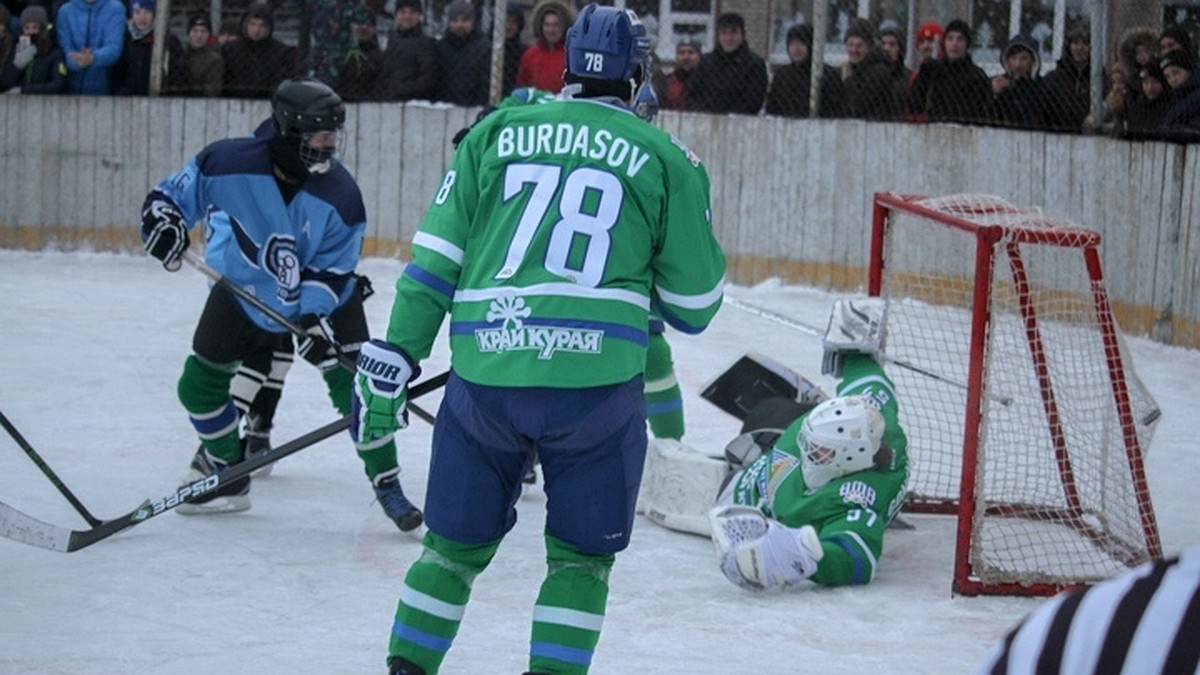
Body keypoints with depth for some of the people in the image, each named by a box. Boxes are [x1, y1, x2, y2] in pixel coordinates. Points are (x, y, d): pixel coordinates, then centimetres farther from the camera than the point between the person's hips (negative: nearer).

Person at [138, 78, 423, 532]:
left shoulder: (340, 196, -25)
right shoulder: (231, 163, -27)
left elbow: (331, 270, -19)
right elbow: (179, 189, -11)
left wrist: (315, 319, -32)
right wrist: (163, 216, -31)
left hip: (322, 298, -1)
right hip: (241, 289, 2)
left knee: (353, 383, -14)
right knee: (199, 384, 3)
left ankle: (387, 484, -1)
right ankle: (227, 474, 25)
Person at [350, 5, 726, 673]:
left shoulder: (498, 130, 13)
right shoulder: (666, 158, 8)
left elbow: (435, 259, 7)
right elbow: (693, 305, 11)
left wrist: (393, 361, 9)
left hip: (483, 375, 2)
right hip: (596, 380, -2)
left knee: (457, 543, 18)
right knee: (581, 555, 13)